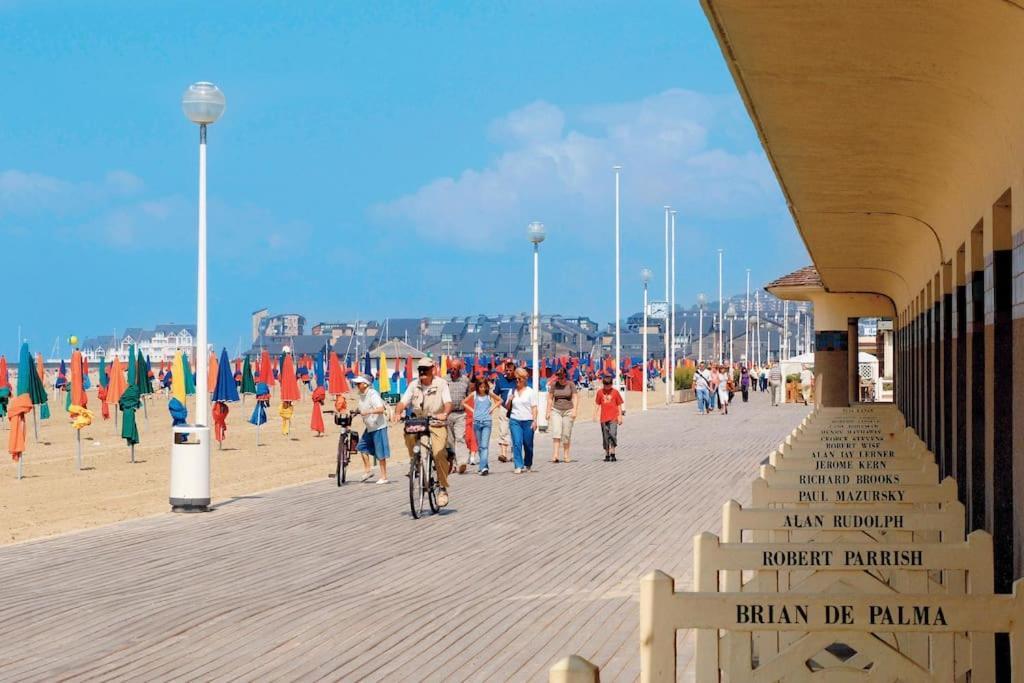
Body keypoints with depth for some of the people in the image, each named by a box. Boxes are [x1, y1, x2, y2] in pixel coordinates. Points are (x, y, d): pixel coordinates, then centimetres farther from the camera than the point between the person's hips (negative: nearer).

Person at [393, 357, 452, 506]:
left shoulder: (441, 384, -6)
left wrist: (444, 413, -40)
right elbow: (403, 402, -4)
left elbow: (448, 403, -18)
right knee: (408, 434, -32)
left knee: (439, 453, -20)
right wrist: (397, 413, -26)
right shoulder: (414, 385, 2)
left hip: (437, 423, -3)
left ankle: (443, 488, -6)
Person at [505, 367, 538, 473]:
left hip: (528, 421, -2)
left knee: (528, 445, 4)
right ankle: (519, 466, -13)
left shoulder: (530, 392, 3)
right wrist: (509, 400, -3)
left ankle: (528, 465, 23)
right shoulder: (512, 392, 12)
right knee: (517, 443, -11)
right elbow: (507, 407, 17)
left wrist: (535, 421, -10)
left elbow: (534, 408, 0)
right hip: (515, 421, 2)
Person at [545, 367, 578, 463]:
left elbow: (575, 398, -2)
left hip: (568, 411, -1)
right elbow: (550, 398, 9)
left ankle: (566, 455, 11)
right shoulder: (553, 385, 4)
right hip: (556, 411, 1)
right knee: (556, 432, -14)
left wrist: (574, 410, -12)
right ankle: (555, 454, -21)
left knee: (566, 434, 1)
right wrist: (548, 411, 5)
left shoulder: (570, 385, -1)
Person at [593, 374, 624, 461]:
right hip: (604, 418, 3)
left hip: (613, 418, -3)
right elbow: (597, 404, 12)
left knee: (612, 434, -17)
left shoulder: (615, 392, 1)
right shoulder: (600, 392, 6)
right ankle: (607, 455, 15)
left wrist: (620, 417, 1)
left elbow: (619, 405, 4)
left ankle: (612, 453, -11)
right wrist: (595, 414, 2)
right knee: (605, 437, 6)